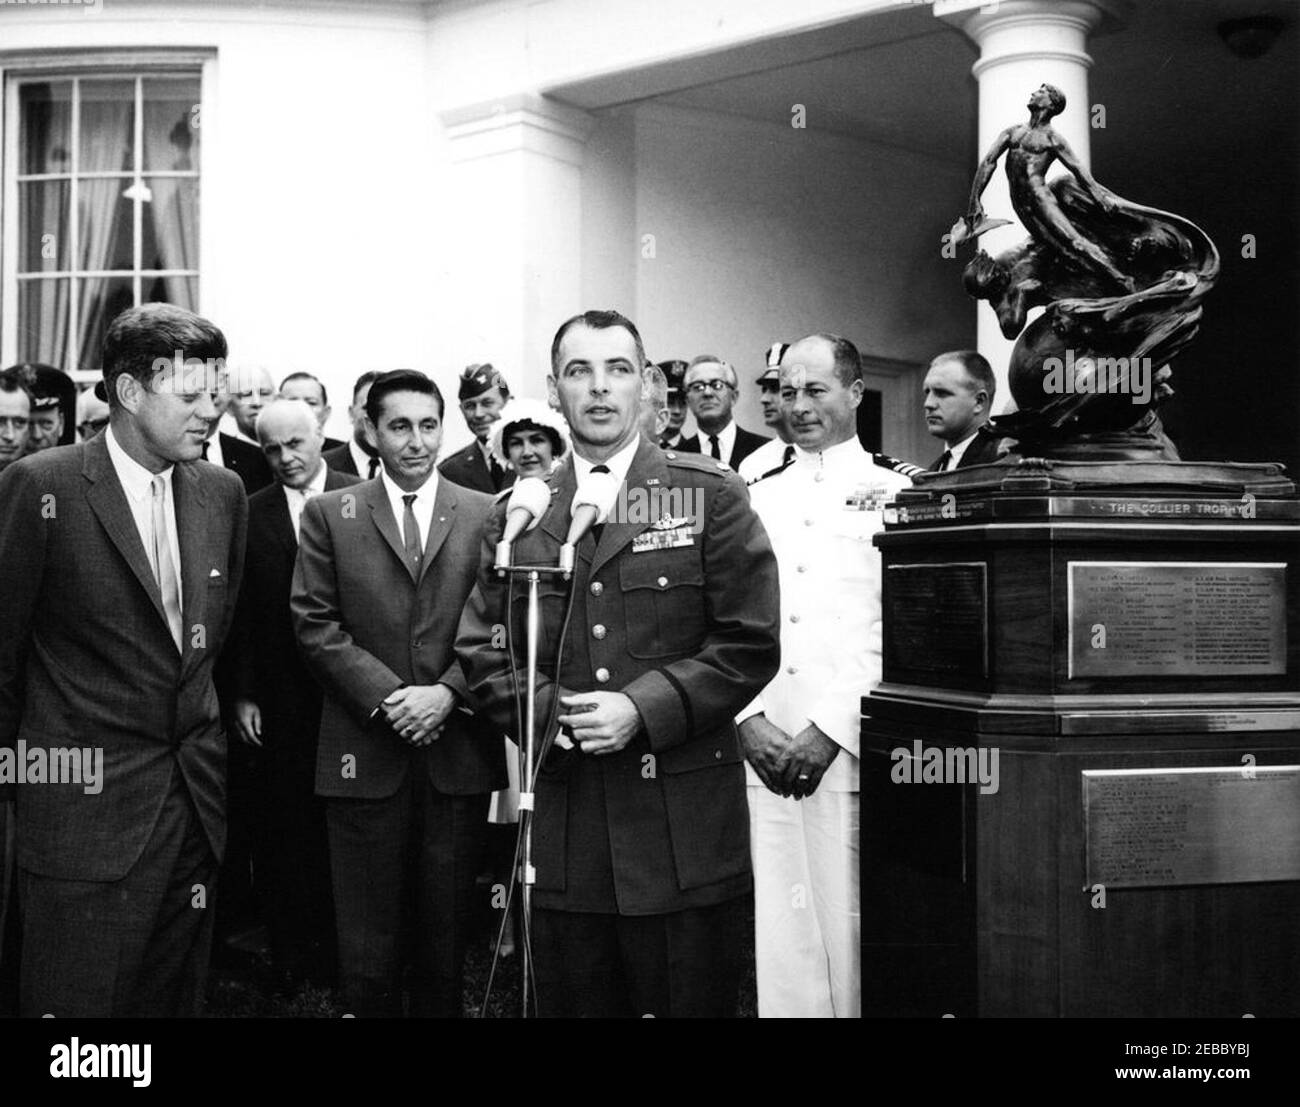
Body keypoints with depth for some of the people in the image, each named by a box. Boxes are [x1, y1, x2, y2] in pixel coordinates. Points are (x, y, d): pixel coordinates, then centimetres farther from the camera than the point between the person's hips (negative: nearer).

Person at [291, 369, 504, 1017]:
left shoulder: (486, 515, 7)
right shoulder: (328, 515, 6)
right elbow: (314, 624, -1)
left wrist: (448, 692, -12)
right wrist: (388, 696, -11)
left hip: (459, 751, 1)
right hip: (365, 753, -1)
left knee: (447, 934, 9)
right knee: (366, 945, 3)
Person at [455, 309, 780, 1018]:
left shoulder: (711, 495, 1)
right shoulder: (516, 514, 10)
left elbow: (750, 644, -4)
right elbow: (480, 650, 9)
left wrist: (643, 709, -14)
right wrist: (548, 711, -9)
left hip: (684, 821, -2)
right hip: (563, 826, 3)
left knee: (687, 1000, 6)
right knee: (572, 1003, 12)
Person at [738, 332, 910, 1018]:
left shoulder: (895, 492, 5)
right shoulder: (758, 498, 17)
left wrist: (831, 728, -12)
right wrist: (750, 720, -4)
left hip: (850, 751, -3)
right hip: (764, 753, 3)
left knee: (851, 929, -2)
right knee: (780, 930, 4)